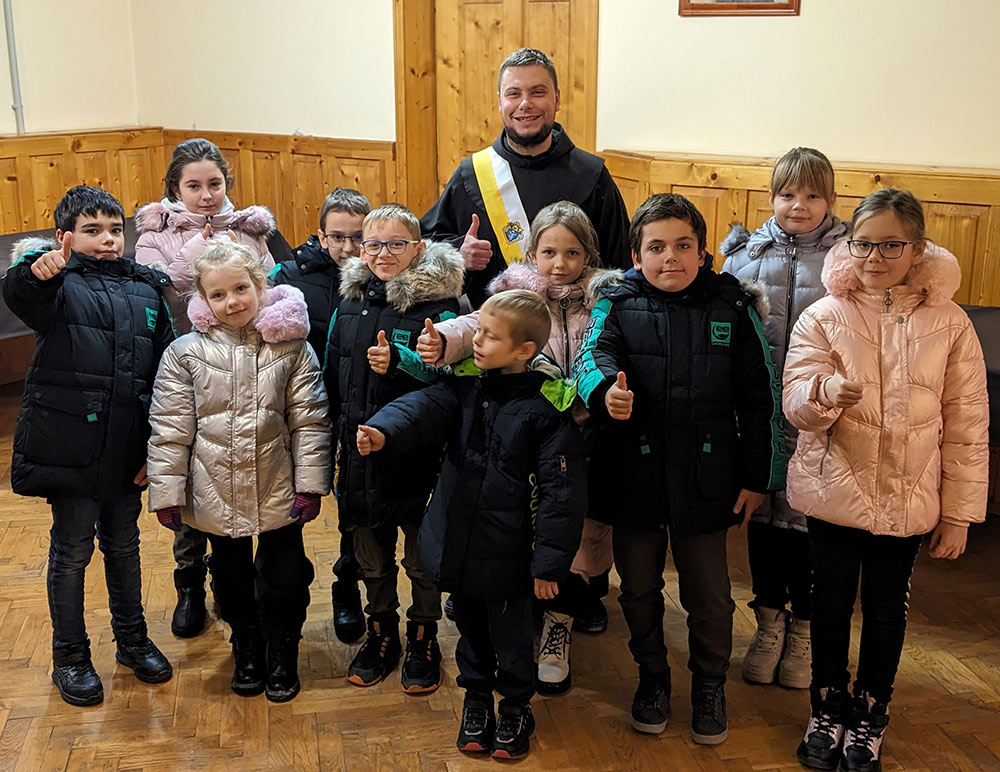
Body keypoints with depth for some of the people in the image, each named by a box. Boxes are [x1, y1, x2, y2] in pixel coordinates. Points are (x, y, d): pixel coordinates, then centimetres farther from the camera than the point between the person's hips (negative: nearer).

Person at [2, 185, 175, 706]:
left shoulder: (147, 289, 7)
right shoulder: (59, 283, -5)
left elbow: (164, 374, 7)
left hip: (126, 449, 4)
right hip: (70, 446, -4)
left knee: (124, 545, 18)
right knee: (72, 551, 8)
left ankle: (132, 639, 35)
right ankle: (70, 657, 24)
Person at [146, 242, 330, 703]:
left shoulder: (291, 347, -5)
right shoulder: (185, 354, -5)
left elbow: (309, 421, -4)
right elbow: (170, 428, -3)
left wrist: (310, 484, -6)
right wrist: (166, 492, -4)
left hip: (278, 492, -1)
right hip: (217, 491, 1)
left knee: (284, 579, 11)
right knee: (232, 578, 18)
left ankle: (282, 656, 35)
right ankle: (247, 651, 42)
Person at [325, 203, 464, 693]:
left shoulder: (437, 303, -11)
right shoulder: (350, 302, 6)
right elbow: (332, 376, 16)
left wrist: (397, 362, -33)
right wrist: (340, 428, 15)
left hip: (415, 457, -5)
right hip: (359, 454, 5)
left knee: (421, 557, 11)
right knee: (371, 556, 19)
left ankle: (423, 641, 31)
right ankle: (380, 634, 38)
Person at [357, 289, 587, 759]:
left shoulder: (546, 407, -16)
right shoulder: (465, 386, 1)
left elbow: (563, 488, -16)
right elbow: (425, 407, -16)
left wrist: (550, 561, -16)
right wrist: (384, 431, -38)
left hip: (506, 554, -5)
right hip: (457, 540, 5)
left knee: (510, 632, 13)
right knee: (470, 625, 22)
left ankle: (515, 707, 37)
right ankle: (476, 695, 44)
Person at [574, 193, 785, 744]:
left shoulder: (732, 309, -1)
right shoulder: (618, 306, -1)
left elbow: (758, 398, 1)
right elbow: (594, 352, -20)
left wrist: (757, 477, 1)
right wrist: (605, 388, -44)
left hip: (706, 481, 0)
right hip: (634, 476, 1)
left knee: (708, 594, 11)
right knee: (639, 588, 16)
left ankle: (710, 684, 35)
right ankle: (652, 677, 38)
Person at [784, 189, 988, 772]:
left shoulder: (949, 324, -4)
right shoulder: (824, 317, -3)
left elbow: (967, 426, 0)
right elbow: (796, 403, -11)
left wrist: (960, 511, 0)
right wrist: (826, 392, -34)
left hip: (908, 501, 0)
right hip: (834, 491, 0)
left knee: (886, 613, 12)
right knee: (831, 605, 12)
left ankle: (870, 720, 34)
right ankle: (828, 712, 35)